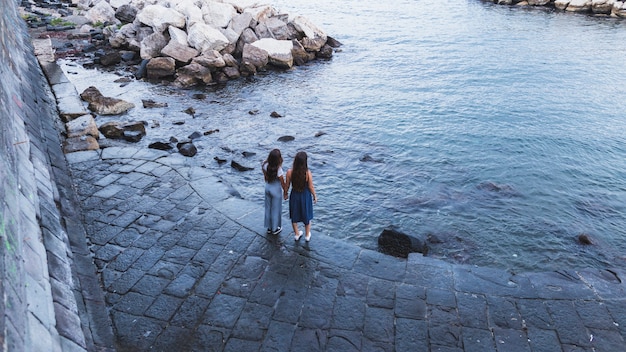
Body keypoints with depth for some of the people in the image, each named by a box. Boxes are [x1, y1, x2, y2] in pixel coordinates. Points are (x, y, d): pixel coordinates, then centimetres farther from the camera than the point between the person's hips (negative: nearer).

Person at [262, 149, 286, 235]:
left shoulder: (265, 165, -16)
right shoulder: (278, 170, -31)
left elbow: (265, 177, 1)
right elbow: (282, 183, -18)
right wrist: (285, 191, -1)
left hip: (267, 188, 5)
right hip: (276, 190, -5)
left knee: (268, 208, 21)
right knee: (276, 209, 14)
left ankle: (269, 228, 37)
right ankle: (275, 229, 31)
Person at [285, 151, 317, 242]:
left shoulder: (290, 172, -22)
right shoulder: (308, 173, -27)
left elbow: (287, 185, -9)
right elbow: (311, 187, -15)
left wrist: (285, 194, 11)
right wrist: (315, 196, 3)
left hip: (294, 195, 1)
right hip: (305, 196, -1)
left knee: (294, 215, 24)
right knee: (306, 215, 22)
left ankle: (297, 234, 42)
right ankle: (307, 235, 39)